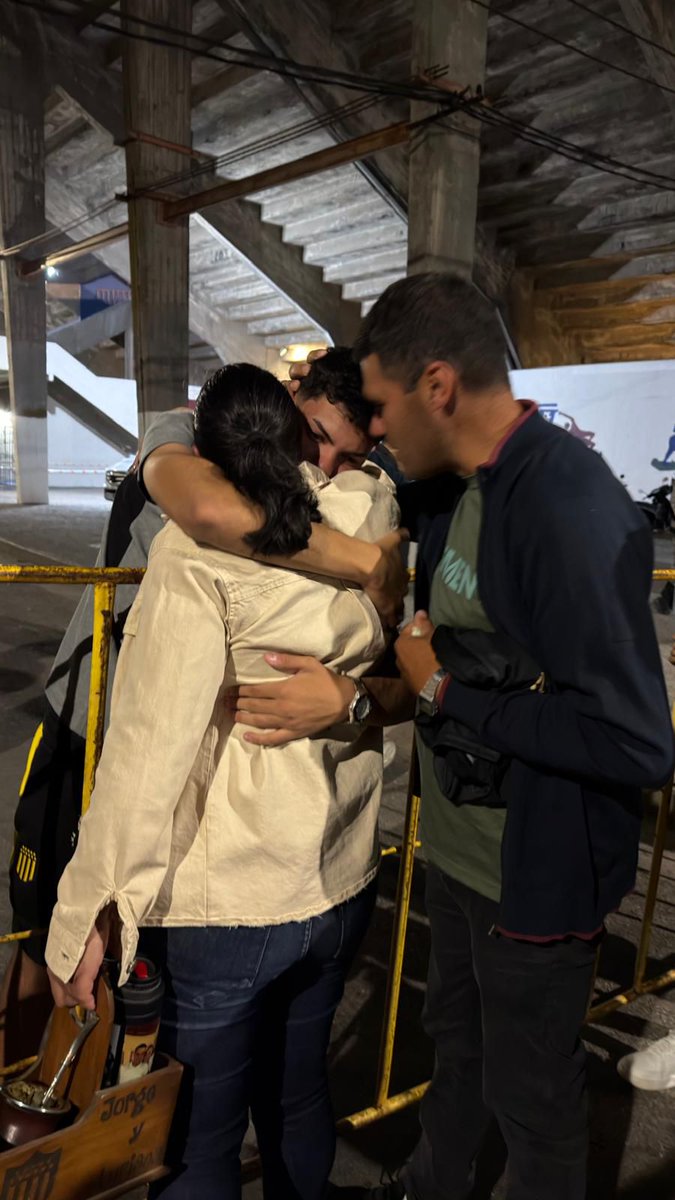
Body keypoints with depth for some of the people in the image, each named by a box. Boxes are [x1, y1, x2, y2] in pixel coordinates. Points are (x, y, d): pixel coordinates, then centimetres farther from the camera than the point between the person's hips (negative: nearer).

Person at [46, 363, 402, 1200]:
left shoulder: (196, 550, -16)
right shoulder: (360, 528, -4)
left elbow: (149, 743, -19)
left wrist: (87, 917, -14)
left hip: (220, 906, -5)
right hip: (339, 887, 6)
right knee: (298, 1098, 27)